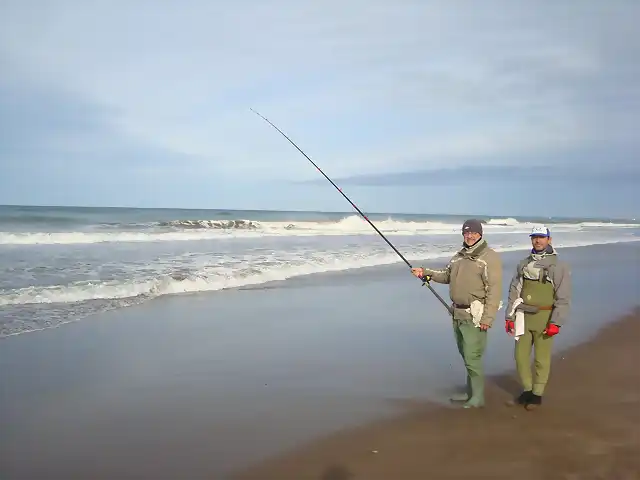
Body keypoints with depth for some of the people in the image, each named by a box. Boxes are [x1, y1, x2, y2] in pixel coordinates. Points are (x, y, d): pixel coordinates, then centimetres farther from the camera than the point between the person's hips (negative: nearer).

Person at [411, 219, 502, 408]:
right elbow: (446, 275, 20)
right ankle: (470, 392, 30)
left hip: (474, 316, -8)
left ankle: (478, 398, 9)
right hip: (458, 314, 8)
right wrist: (425, 272, 4)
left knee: (472, 357, -5)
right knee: (466, 355, 17)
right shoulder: (459, 256, 12)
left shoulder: (490, 257, -13)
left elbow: (494, 290, -17)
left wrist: (487, 318, -21)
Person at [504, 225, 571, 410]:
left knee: (541, 358, 4)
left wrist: (556, 323, -15)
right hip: (523, 317, 5)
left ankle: (537, 395, 18)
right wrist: (509, 316, 7)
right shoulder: (523, 264, 10)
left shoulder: (559, 266, -5)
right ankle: (527, 391, 25)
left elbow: (563, 298, -9)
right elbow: (514, 291, 11)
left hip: (544, 318, -5)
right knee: (520, 355, 9)